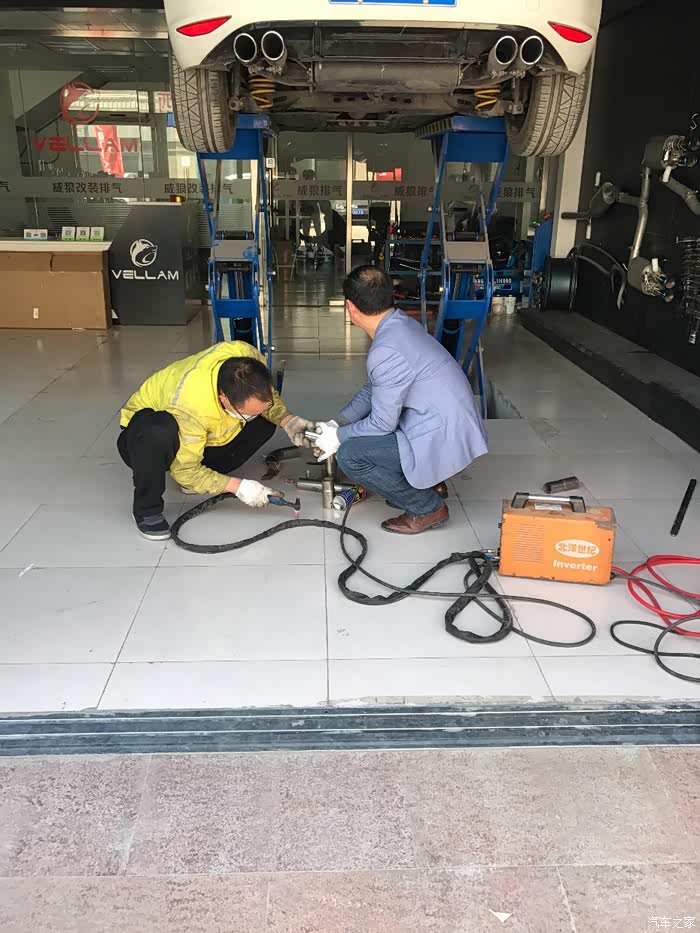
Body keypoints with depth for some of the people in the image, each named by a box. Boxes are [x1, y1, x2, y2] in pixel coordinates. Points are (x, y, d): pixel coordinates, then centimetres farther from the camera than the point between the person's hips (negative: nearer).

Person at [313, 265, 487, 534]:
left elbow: (382, 424, -17)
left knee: (349, 456, -13)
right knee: (358, 424, 18)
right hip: (453, 423, 10)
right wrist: (337, 424, 10)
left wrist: (338, 437, -2)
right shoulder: (400, 322, 5)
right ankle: (420, 484, 20)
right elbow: (373, 389, 16)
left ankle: (427, 508, 1)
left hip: (444, 440, -10)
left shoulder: (386, 351, -24)